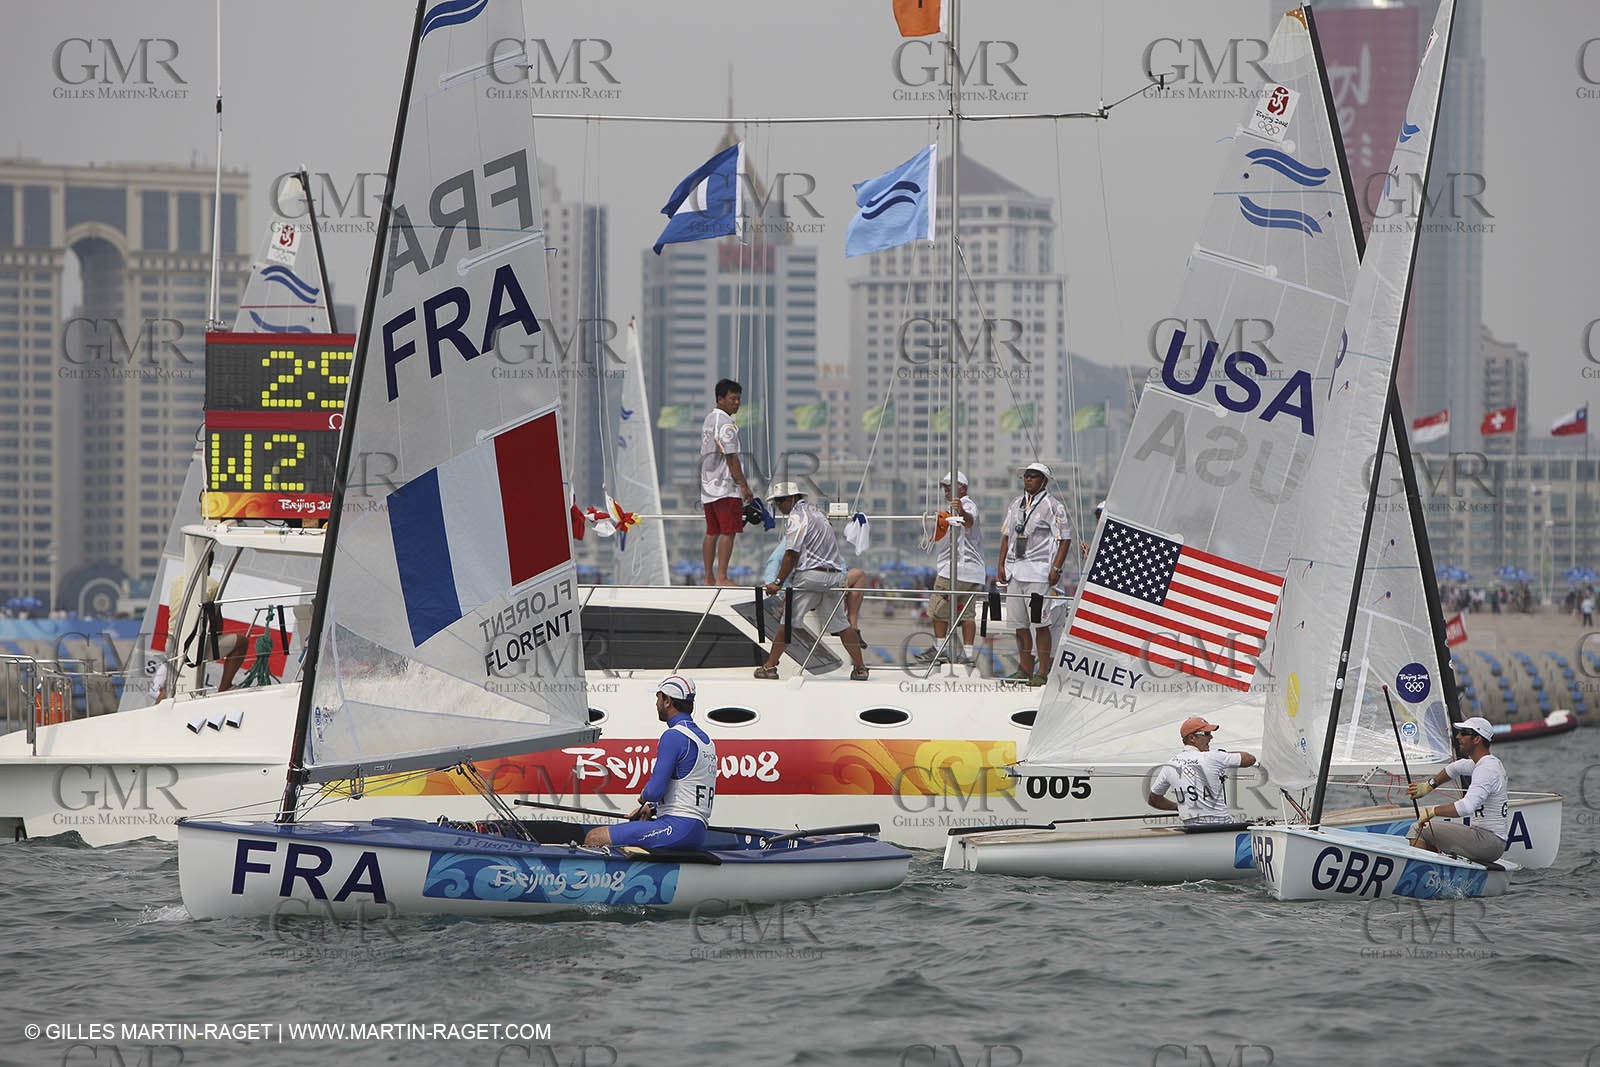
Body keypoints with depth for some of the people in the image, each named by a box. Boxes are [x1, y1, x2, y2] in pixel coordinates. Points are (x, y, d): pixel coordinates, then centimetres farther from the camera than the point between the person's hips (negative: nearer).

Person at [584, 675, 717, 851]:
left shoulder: (674, 736, -11)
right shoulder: (706, 740, 19)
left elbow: (655, 790, -16)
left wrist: (644, 797, 6)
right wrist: (653, 808, 21)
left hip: (677, 828, -10)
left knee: (594, 838, -11)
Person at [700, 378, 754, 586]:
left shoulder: (708, 420, 17)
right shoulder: (725, 423, -13)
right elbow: (730, 457, -17)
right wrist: (744, 485, -14)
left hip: (708, 488, 10)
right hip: (726, 488, -10)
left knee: (712, 533, 11)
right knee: (728, 532, -10)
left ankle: (709, 578, 13)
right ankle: (721, 577, -15)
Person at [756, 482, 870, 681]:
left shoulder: (798, 515, -5)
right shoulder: (815, 512, 21)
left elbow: (792, 554, -13)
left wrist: (778, 582, -12)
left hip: (810, 574, -7)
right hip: (835, 574, 7)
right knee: (841, 624, 10)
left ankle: (770, 666, -3)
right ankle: (860, 667, 8)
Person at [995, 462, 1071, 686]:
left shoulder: (1053, 506, -3)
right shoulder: (1016, 505, 16)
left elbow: (1065, 538, -5)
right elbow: (1006, 535, 21)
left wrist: (1056, 568, -14)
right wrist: (1001, 565, 12)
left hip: (1039, 572, -7)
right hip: (1014, 571, 7)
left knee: (1040, 623, -9)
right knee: (1019, 624, 8)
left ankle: (1043, 671, -5)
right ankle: (1024, 669, 15)